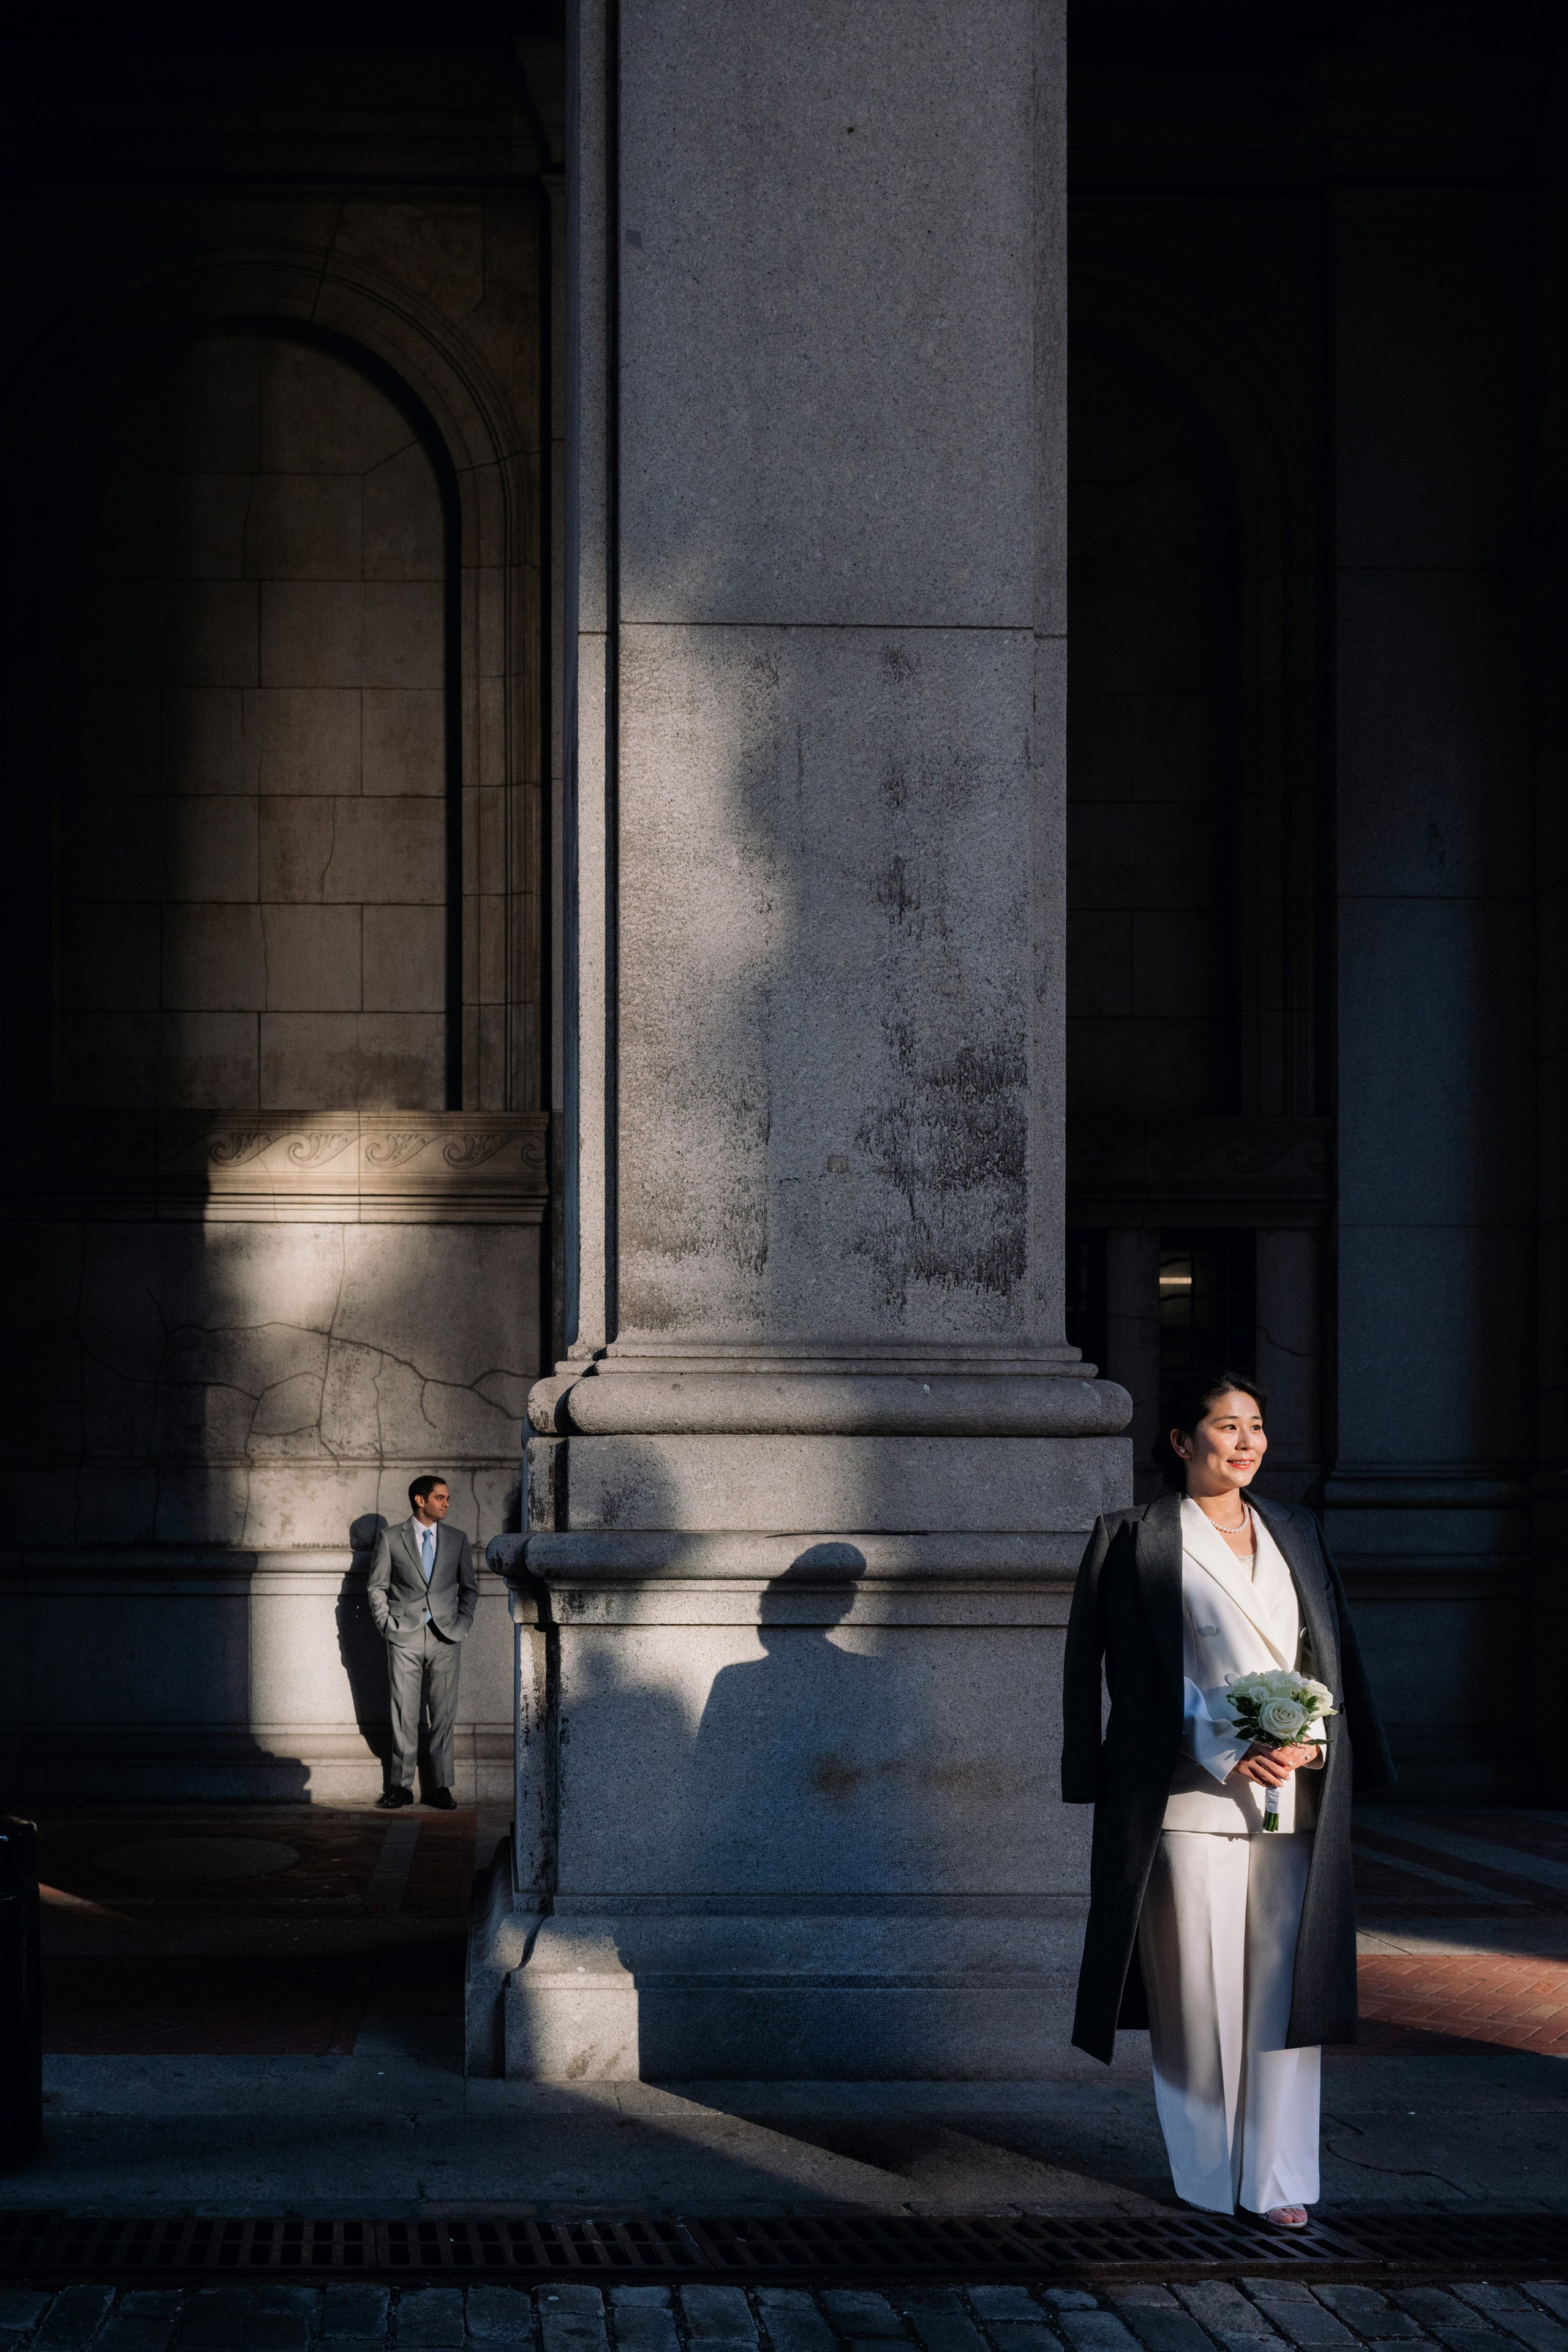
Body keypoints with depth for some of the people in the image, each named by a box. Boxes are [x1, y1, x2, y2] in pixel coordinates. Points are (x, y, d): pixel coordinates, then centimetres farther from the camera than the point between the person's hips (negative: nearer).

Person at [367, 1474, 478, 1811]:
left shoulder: (457, 1539, 11)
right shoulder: (390, 1538, 5)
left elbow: (469, 1588, 16)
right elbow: (377, 1587, 8)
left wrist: (462, 1625, 4)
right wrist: (387, 1625, -2)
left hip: (446, 1638, 1)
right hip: (405, 1638, -1)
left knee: (444, 1714, 0)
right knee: (404, 1714, -1)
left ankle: (441, 1786, 5)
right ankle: (402, 1786, 5)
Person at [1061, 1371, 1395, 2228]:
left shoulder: (1294, 1534, 16)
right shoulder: (1139, 1538, 2)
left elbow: (1332, 1654, 16)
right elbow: (1140, 1677, -3)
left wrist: (1311, 1745, -3)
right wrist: (1224, 1758, -14)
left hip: (1294, 1797, 4)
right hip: (1190, 1797, -4)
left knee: (1285, 1986, -1)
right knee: (1200, 1989, -2)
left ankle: (1277, 2176, 3)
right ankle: (1209, 2175, 9)